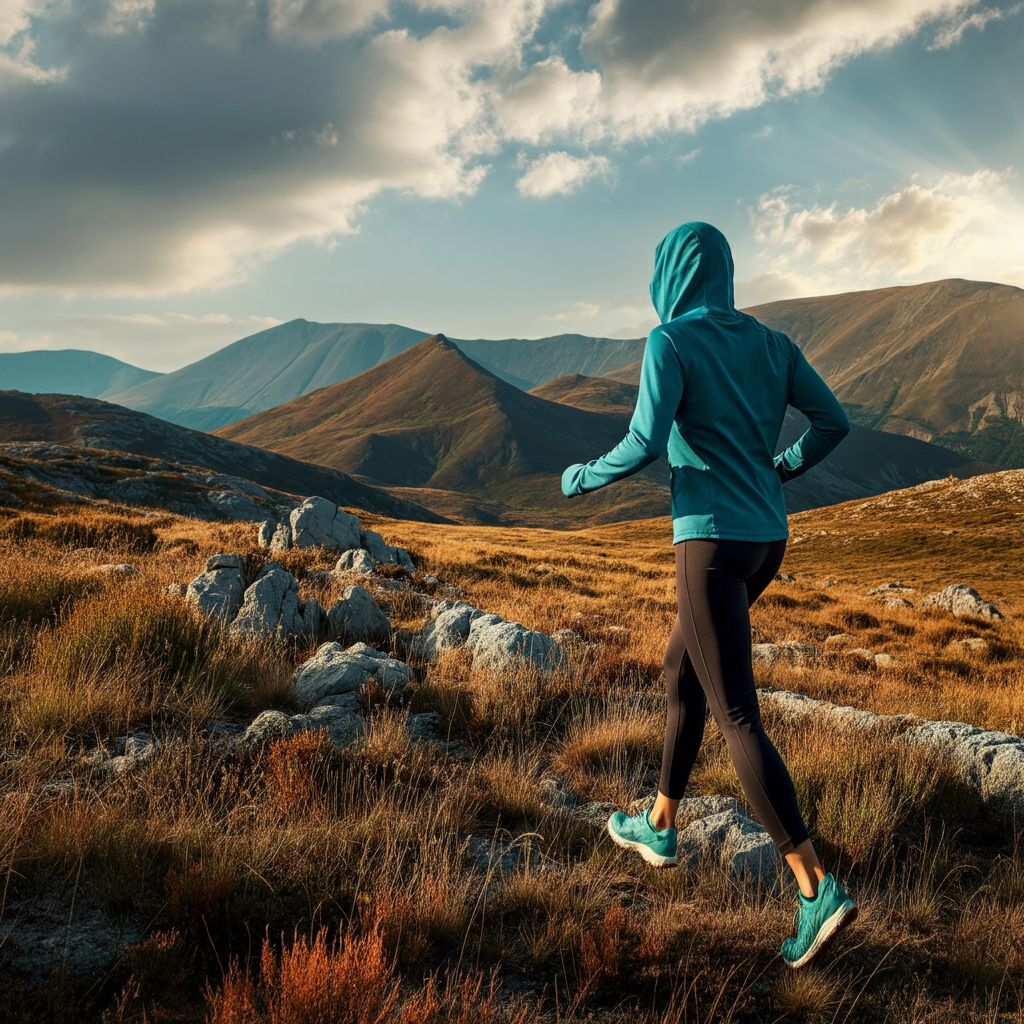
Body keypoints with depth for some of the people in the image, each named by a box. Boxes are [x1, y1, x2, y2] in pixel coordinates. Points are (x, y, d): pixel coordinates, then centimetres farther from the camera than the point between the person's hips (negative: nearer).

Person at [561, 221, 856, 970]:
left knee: (737, 719, -7)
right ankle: (659, 827, 36)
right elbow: (834, 421, 10)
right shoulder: (771, 342, 11)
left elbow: (645, 447, -19)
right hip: (765, 540, 8)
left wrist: (583, 478, 1)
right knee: (682, 671, 24)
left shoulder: (670, 341, -10)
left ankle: (819, 890, -13)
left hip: (713, 544, -8)